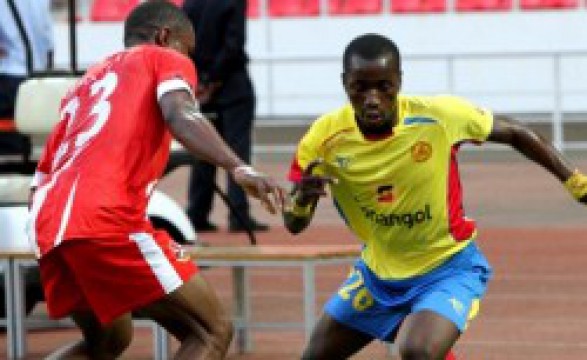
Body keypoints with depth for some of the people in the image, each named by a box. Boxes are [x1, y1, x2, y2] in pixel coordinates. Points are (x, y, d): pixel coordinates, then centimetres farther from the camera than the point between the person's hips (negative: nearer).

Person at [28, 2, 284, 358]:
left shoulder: (87, 83, 33)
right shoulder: (166, 60, 15)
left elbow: (41, 181, 31)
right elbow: (180, 116, -10)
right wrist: (239, 168, -24)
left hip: (45, 224, 8)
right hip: (107, 219, -8)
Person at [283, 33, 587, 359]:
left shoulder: (438, 117, -23)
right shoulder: (326, 137, -17)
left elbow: (513, 133, -6)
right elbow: (295, 225, -11)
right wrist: (301, 199, -35)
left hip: (449, 268, -4)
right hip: (378, 271, 5)